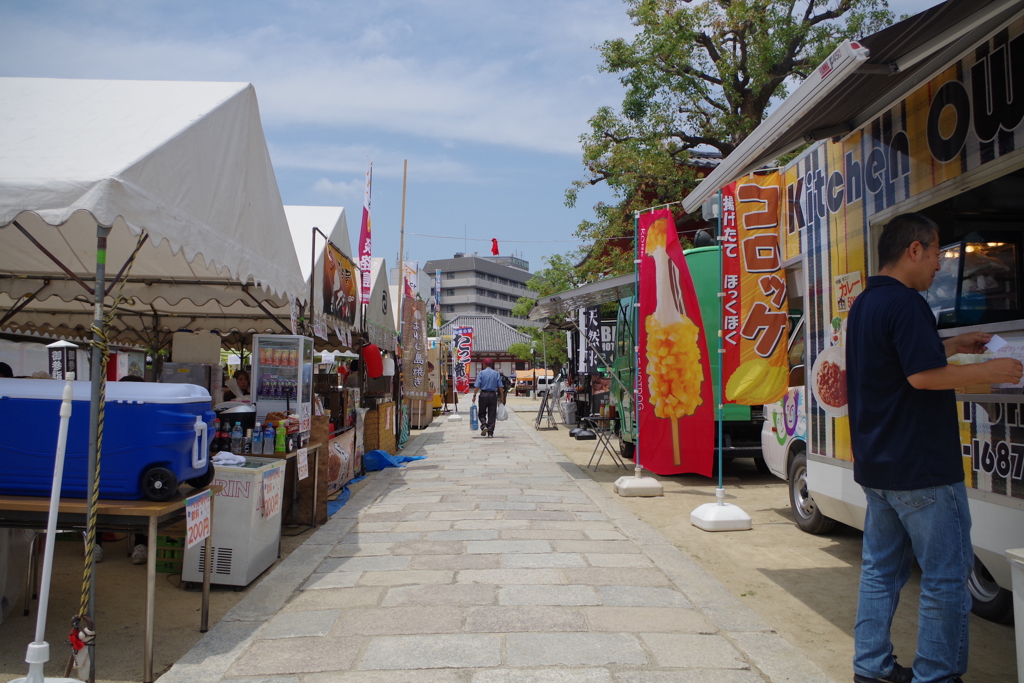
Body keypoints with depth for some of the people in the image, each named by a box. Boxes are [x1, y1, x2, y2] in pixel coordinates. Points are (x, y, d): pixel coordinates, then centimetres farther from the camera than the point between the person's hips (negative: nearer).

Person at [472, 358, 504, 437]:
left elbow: (477, 386, -8)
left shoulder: (481, 373, -1)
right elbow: (500, 386, 0)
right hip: (493, 395, 1)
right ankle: (490, 432, 5)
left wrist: (474, 395, -5)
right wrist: (502, 397, 5)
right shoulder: (496, 373, 4)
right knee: (492, 414, 6)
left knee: (482, 413, 12)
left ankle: (484, 426, -12)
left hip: (483, 394, -1)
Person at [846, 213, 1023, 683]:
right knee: (945, 575, 3)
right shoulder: (905, 302, -17)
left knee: (882, 567, 16)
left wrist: (951, 346, 22)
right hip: (920, 467, -9)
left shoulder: (864, 304, 13)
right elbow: (923, 375, -24)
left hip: (876, 464, 9)